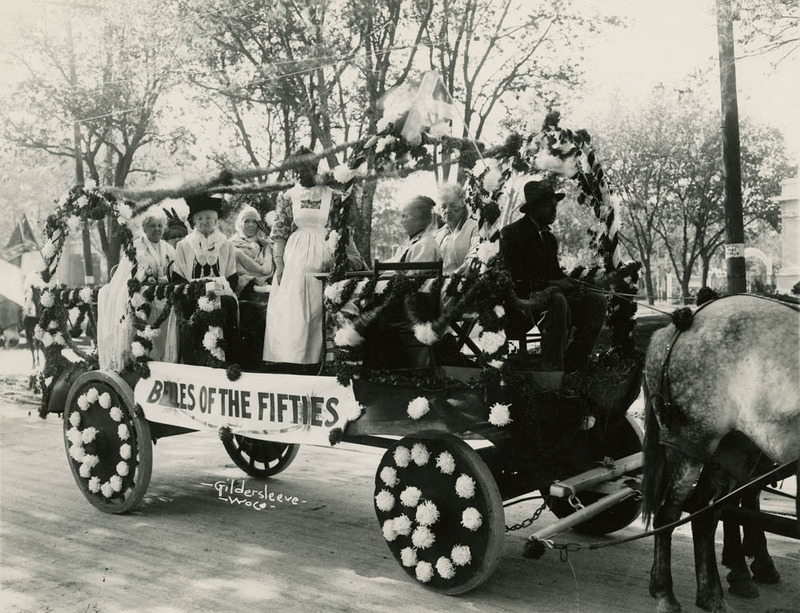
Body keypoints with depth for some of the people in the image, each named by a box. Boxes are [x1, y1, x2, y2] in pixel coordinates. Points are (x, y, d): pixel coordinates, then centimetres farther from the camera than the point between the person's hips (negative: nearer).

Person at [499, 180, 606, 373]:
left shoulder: (549, 238, 19)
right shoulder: (511, 233, -7)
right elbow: (512, 279, -15)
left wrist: (570, 281, -4)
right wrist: (554, 284, -18)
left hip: (549, 294, 8)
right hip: (520, 302, -8)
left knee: (597, 303, -9)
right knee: (557, 300, -37)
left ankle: (572, 365, -11)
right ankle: (552, 370, -34)